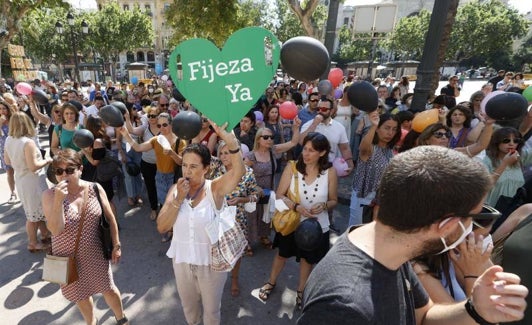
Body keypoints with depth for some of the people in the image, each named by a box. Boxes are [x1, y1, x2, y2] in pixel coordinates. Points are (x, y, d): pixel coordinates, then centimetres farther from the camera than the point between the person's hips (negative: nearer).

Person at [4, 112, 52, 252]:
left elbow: (7, 161, 12)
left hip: (20, 180, 8)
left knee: (37, 210, 21)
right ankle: (33, 244, 24)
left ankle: (45, 235, 36)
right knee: (33, 215, 9)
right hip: (32, 181, -8)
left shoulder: (9, 140, 0)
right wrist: (47, 161, -11)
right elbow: (33, 166, -26)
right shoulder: (28, 142, -24)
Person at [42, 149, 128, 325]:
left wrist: (116, 245, 0)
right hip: (68, 257, 0)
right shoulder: (50, 195, -14)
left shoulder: (95, 188, -12)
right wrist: (58, 200, -32)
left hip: (95, 253, 0)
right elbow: (56, 230, -22)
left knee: (108, 288, 16)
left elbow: (110, 218, -3)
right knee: (80, 294, 20)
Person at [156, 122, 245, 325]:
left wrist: (230, 140, -54)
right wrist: (178, 199, -25)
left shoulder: (215, 189, -18)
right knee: (188, 305, 28)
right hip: (181, 259, 4)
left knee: (211, 308, 21)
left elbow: (239, 171, -38)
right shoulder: (175, 189, -7)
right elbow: (161, 227, -12)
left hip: (210, 260, -3)